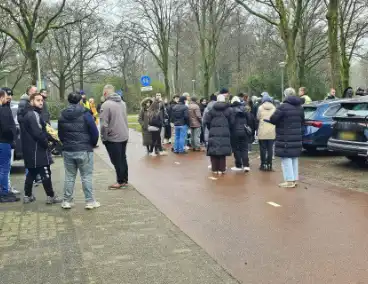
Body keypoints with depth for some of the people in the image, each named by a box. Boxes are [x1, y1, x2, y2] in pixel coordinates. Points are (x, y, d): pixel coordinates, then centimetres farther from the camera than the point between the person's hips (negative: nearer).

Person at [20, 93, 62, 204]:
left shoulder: (28, 114, 16)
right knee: (45, 174, -3)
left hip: (30, 150, 10)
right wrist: (46, 143, -10)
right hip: (37, 150, -10)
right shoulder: (34, 115, -16)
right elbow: (38, 133, -24)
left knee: (31, 173, 17)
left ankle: (28, 196, 22)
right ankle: (51, 196, 2)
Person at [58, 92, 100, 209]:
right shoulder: (85, 115, -10)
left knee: (69, 176, 12)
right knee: (86, 176, 3)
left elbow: (60, 134, 11)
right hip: (84, 150, -4)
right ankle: (90, 201, 7)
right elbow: (94, 132, -8)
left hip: (68, 151, 4)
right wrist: (92, 144, 9)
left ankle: (67, 201, 16)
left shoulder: (62, 116, 5)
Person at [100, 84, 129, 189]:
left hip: (113, 138, -7)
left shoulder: (106, 104, -17)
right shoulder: (122, 103, 5)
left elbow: (104, 124, -19)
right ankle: (125, 180, 23)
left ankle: (120, 181, 12)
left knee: (117, 161, 4)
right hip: (124, 136, 7)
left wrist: (103, 137, -7)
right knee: (123, 159, 16)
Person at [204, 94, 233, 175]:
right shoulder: (228, 109, 2)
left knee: (214, 151, 5)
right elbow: (231, 122, -2)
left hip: (214, 133, 0)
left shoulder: (212, 109, 1)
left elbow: (207, 121, -2)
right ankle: (221, 169, 6)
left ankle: (215, 169, 7)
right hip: (225, 133, 0)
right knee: (222, 151, 6)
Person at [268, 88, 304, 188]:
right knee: (294, 158, 15)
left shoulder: (283, 106, -15)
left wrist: (268, 120, 9)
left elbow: (273, 119, -13)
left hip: (285, 137, -8)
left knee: (286, 158, -3)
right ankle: (295, 179, 20)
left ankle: (289, 181, -4)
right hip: (297, 137, 8)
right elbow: (302, 121, 19)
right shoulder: (300, 107, 11)